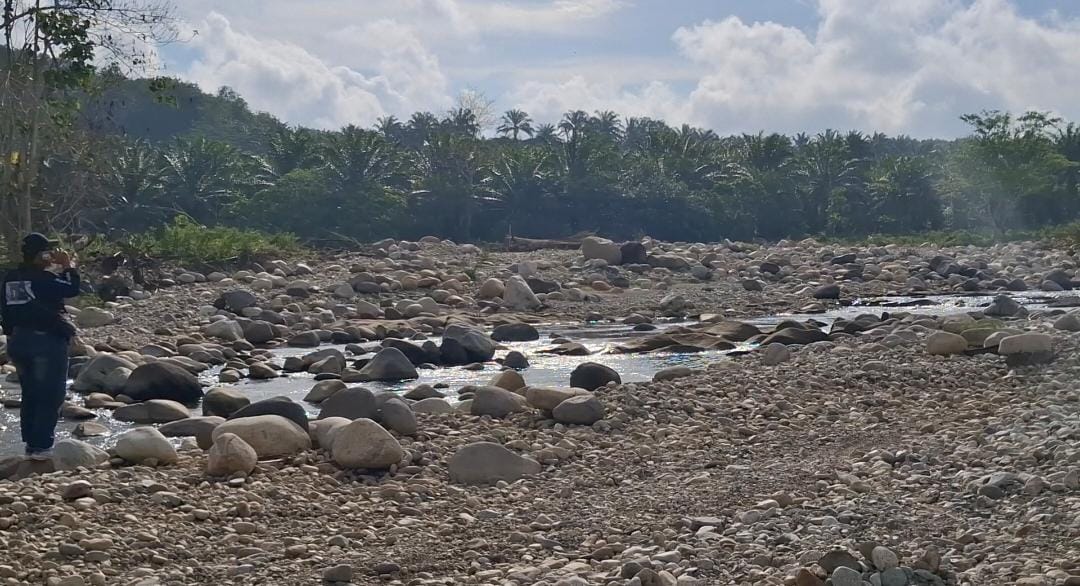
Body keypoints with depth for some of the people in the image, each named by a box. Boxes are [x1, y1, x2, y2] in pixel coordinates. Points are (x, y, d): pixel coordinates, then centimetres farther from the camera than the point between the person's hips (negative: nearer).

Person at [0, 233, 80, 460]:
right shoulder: (43, 278, -17)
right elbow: (73, 289, -15)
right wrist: (68, 266, -2)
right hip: (47, 340, -8)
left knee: (30, 395, 17)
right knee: (51, 396, 0)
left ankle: (30, 444, 20)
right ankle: (41, 446, -3)